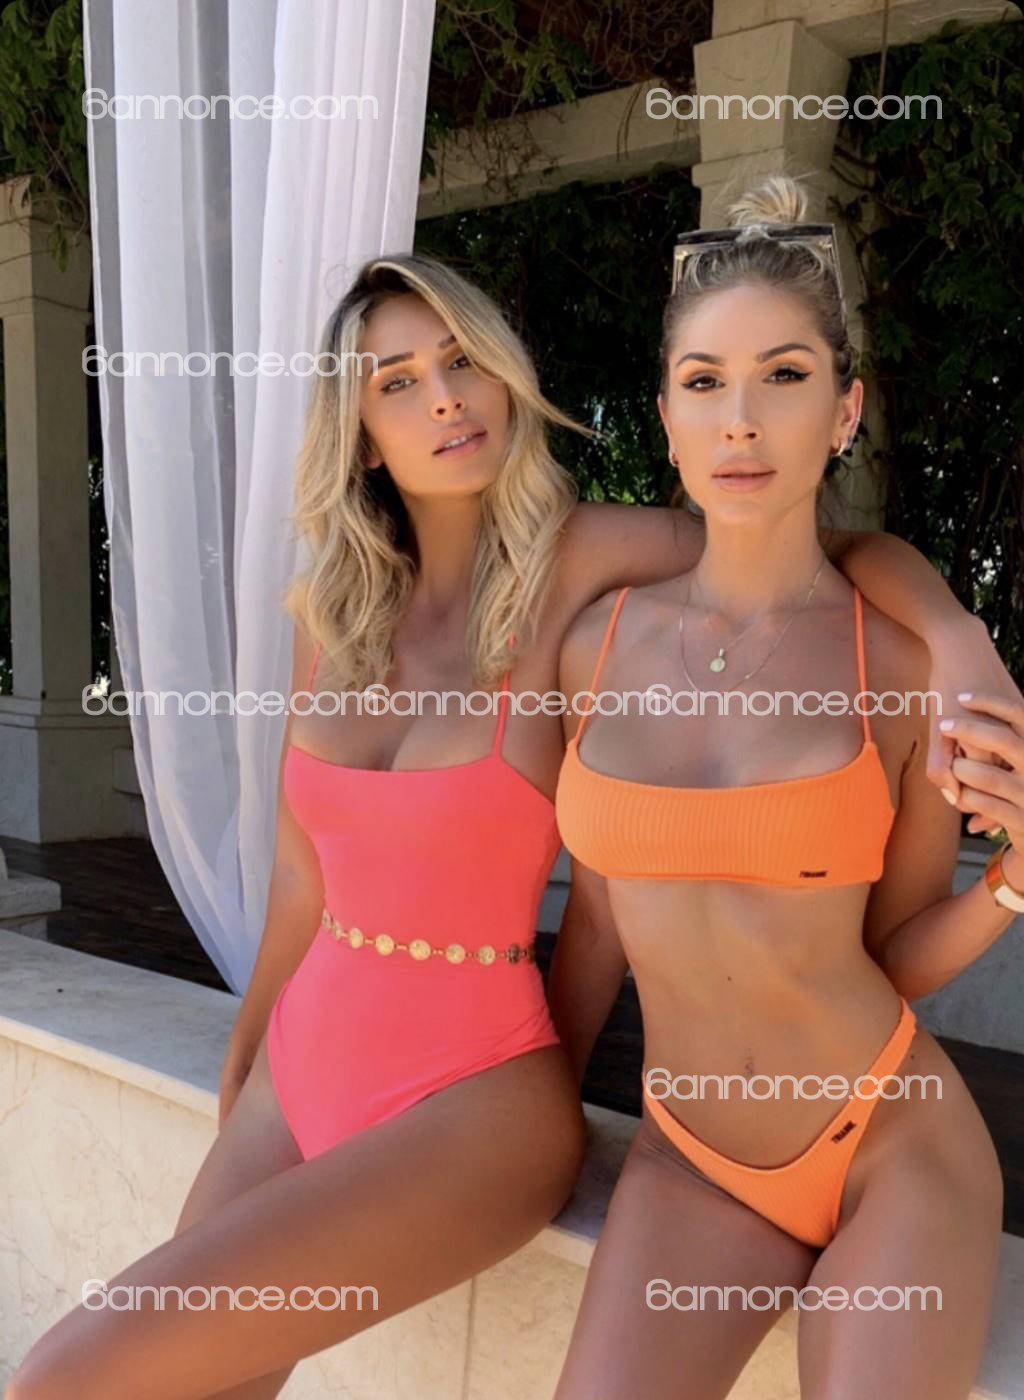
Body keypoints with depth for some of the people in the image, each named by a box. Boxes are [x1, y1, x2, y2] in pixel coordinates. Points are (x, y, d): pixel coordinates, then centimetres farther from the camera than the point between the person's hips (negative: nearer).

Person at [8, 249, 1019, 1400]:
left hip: (471, 1093, -5)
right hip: (298, 1069, 6)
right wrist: (240, 1075, 21)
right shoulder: (334, 611, 5)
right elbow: (302, 876, 12)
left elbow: (847, 547, -6)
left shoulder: (578, 562, -9)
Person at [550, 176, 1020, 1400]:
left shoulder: (907, 665, -10)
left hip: (893, 1148, -1)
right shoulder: (598, 642, -4)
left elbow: (896, 957, 0)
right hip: (691, 1157, 2)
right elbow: (597, 930, 7)